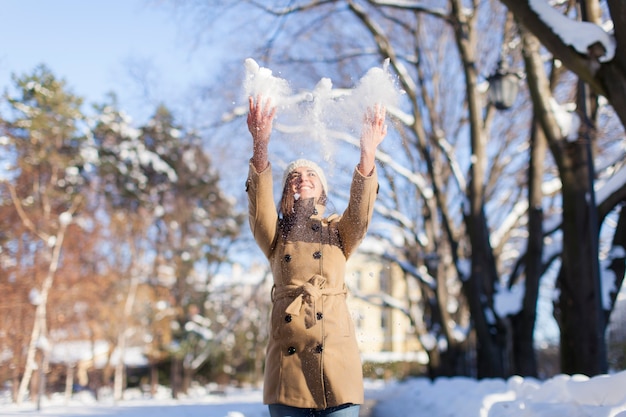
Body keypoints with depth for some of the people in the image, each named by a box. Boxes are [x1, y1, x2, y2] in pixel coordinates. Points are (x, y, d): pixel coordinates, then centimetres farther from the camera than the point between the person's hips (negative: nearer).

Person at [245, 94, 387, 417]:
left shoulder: (339, 232, 14)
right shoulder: (276, 235, 14)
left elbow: (360, 209, -7)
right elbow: (259, 205, -6)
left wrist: (367, 155, -25)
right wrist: (260, 147, -24)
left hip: (337, 365, 0)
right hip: (288, 368, 0)